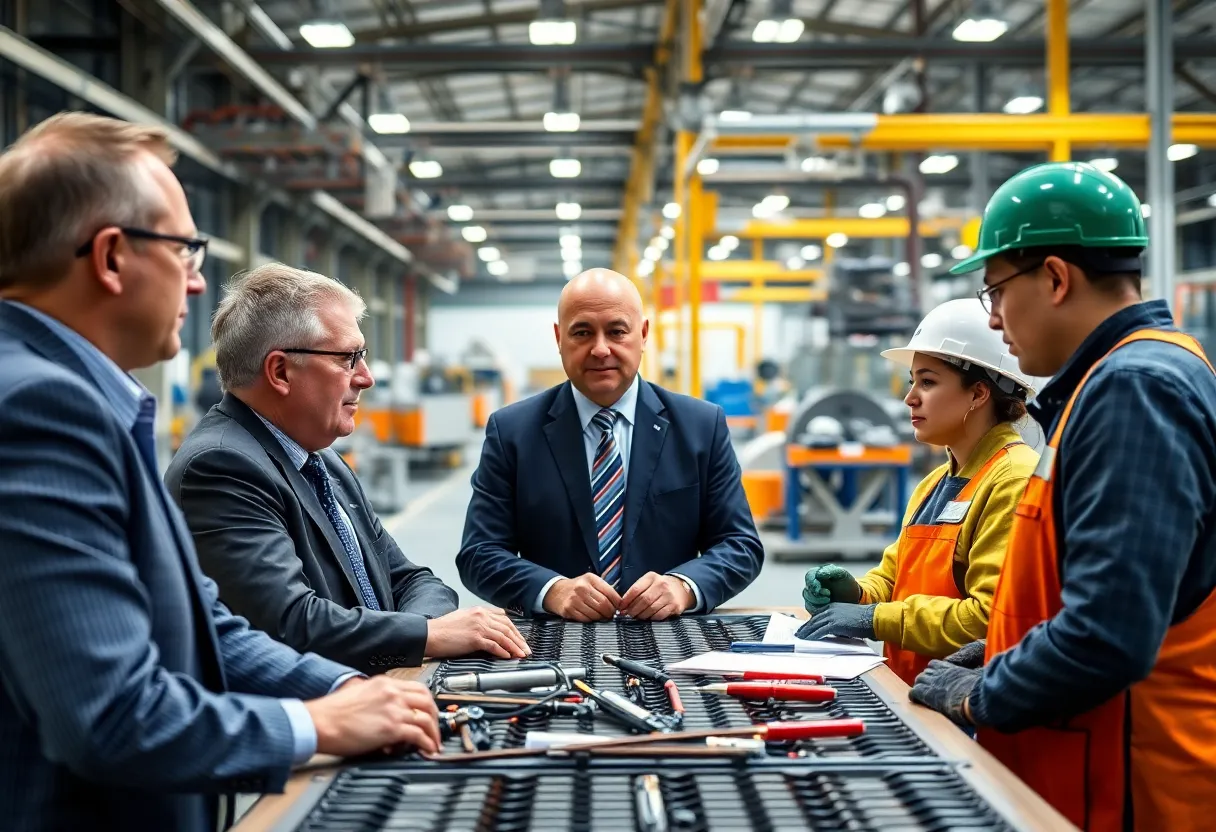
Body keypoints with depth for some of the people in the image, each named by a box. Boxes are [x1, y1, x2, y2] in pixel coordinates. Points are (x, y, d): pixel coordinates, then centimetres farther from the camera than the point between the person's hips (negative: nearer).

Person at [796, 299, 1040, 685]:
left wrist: (877, 618, -17)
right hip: (910, 694, 8)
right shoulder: (935, 484, 19)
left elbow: (994, 618, -20)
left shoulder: (1016, 480, -12)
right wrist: (857, 594, 5)